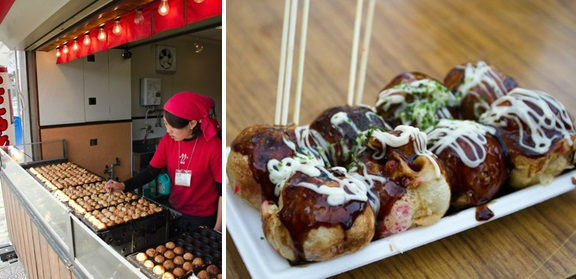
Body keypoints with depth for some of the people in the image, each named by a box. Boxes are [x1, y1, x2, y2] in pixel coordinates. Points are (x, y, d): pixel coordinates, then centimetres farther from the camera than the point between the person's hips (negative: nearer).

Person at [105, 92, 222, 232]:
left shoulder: (214, 147, -22)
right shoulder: (168, 140, -7)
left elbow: (222, 191, -16)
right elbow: (151, 171, 2)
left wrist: (217, 229, -11)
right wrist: (123, 186, -13)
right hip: (174, 212, 5)